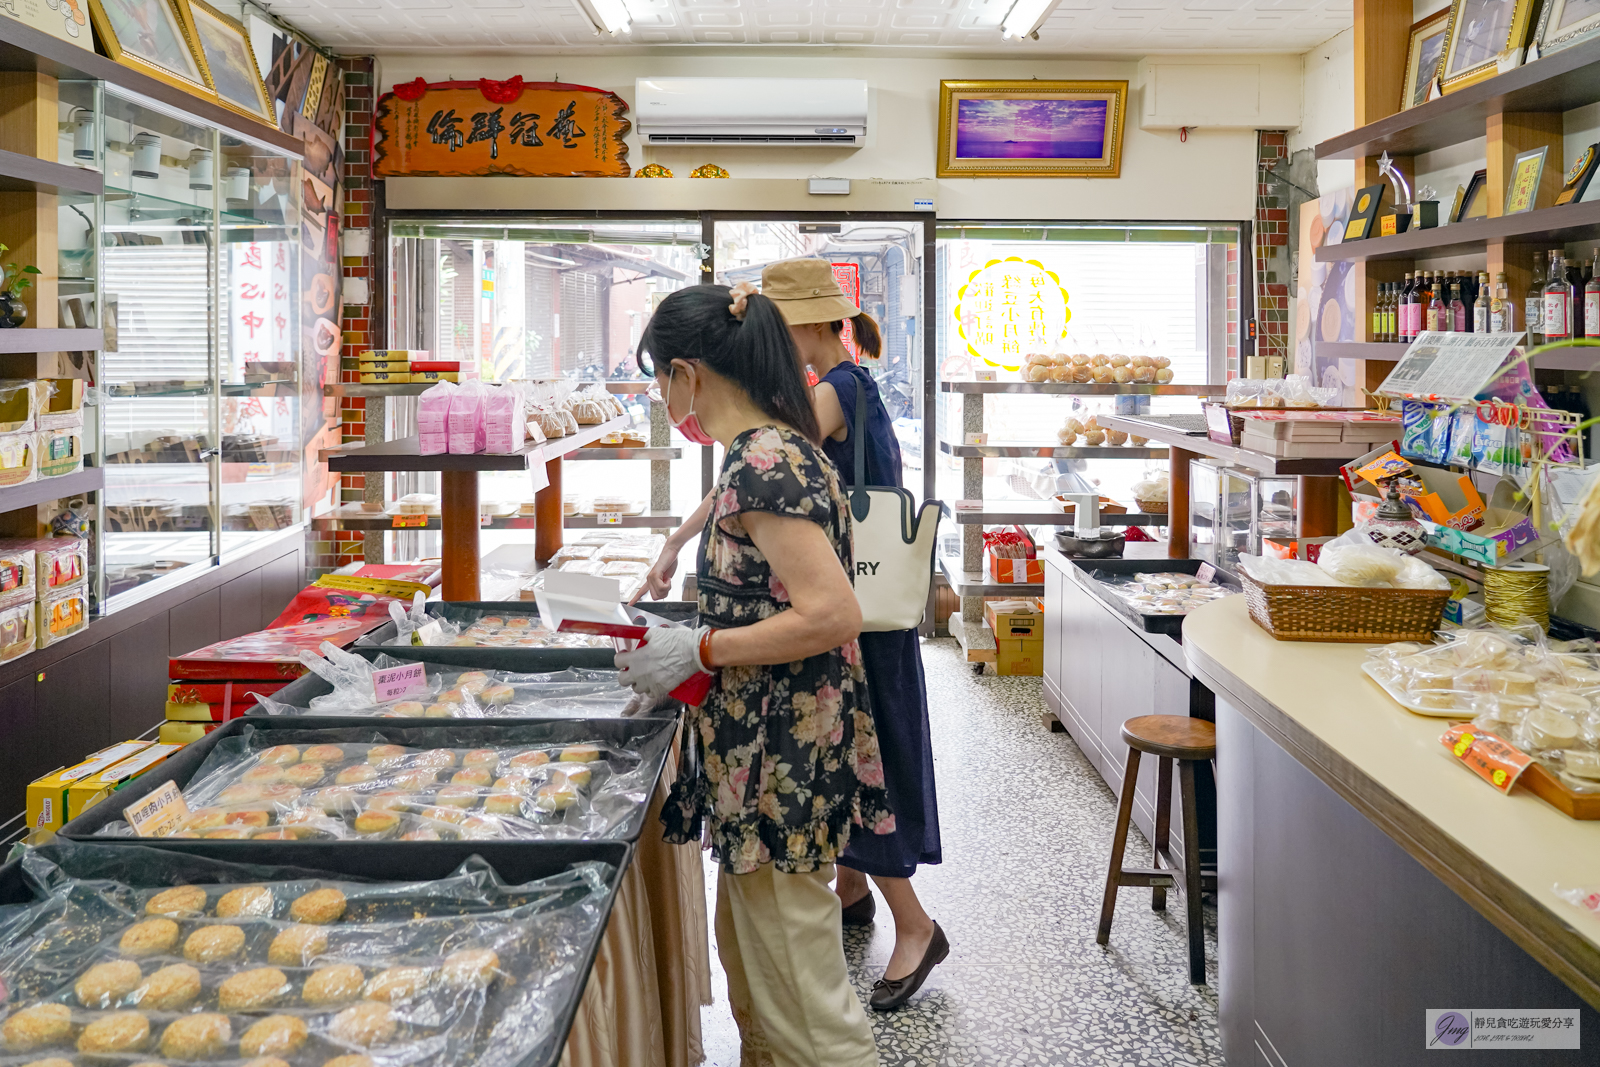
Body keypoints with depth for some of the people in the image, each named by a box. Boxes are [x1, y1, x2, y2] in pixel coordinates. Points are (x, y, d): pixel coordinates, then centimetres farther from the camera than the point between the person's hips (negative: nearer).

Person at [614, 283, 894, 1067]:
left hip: (781, 762, -10)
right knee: (751, 971, 22)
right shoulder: (777, 448, 10)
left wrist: (697, 649, -19)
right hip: (764, 756, 10)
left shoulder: (763, 463, -20)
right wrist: (688, 640, 15)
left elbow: (831, 615, -27)